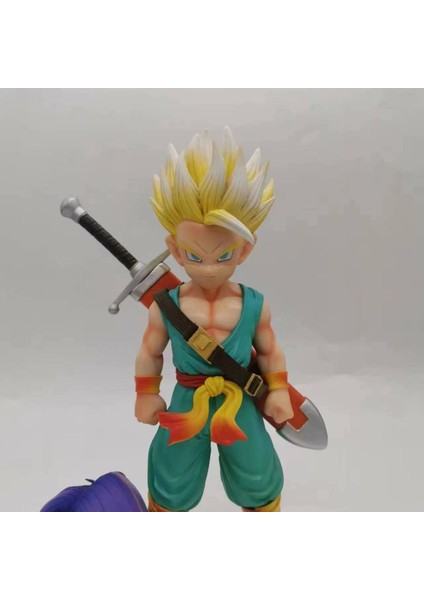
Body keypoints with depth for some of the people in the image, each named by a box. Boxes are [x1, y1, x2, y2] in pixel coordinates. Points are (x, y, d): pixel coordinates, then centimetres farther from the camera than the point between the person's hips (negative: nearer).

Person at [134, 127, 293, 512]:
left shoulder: (254, 306, -15)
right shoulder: (165, 306, -16)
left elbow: (269, 351, 1)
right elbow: (150, 353, -1)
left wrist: (278, 390, 2)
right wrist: (147, 395, 5)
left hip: (240, 404, 1)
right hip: (187, 403, 0)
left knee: (259, 480, 20)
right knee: (171, 484, 19)